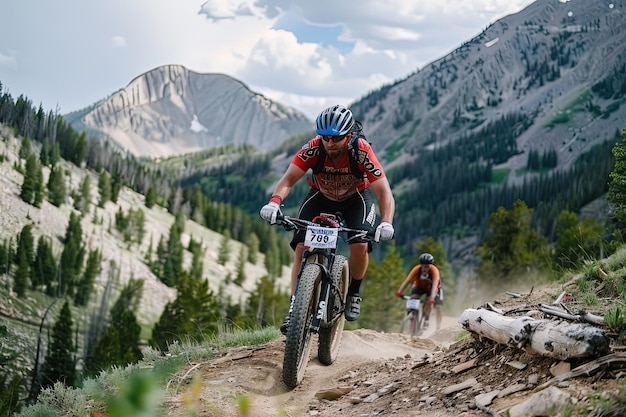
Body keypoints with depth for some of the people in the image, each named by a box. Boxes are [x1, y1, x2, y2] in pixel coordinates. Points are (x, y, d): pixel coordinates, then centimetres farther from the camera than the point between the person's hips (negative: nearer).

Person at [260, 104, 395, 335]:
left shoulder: (362, 152, -33)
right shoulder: (313, 148, -29)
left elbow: (384, 192, -35)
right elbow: (288, 179, -32)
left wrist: (386, 223, -52)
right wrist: (274, 201, -53)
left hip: (356, 198, -1)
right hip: (321, 197, 1)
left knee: (360, 245, -26)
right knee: (301, 247, -16)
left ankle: (354, 293, 1)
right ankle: (295, 308, -8)